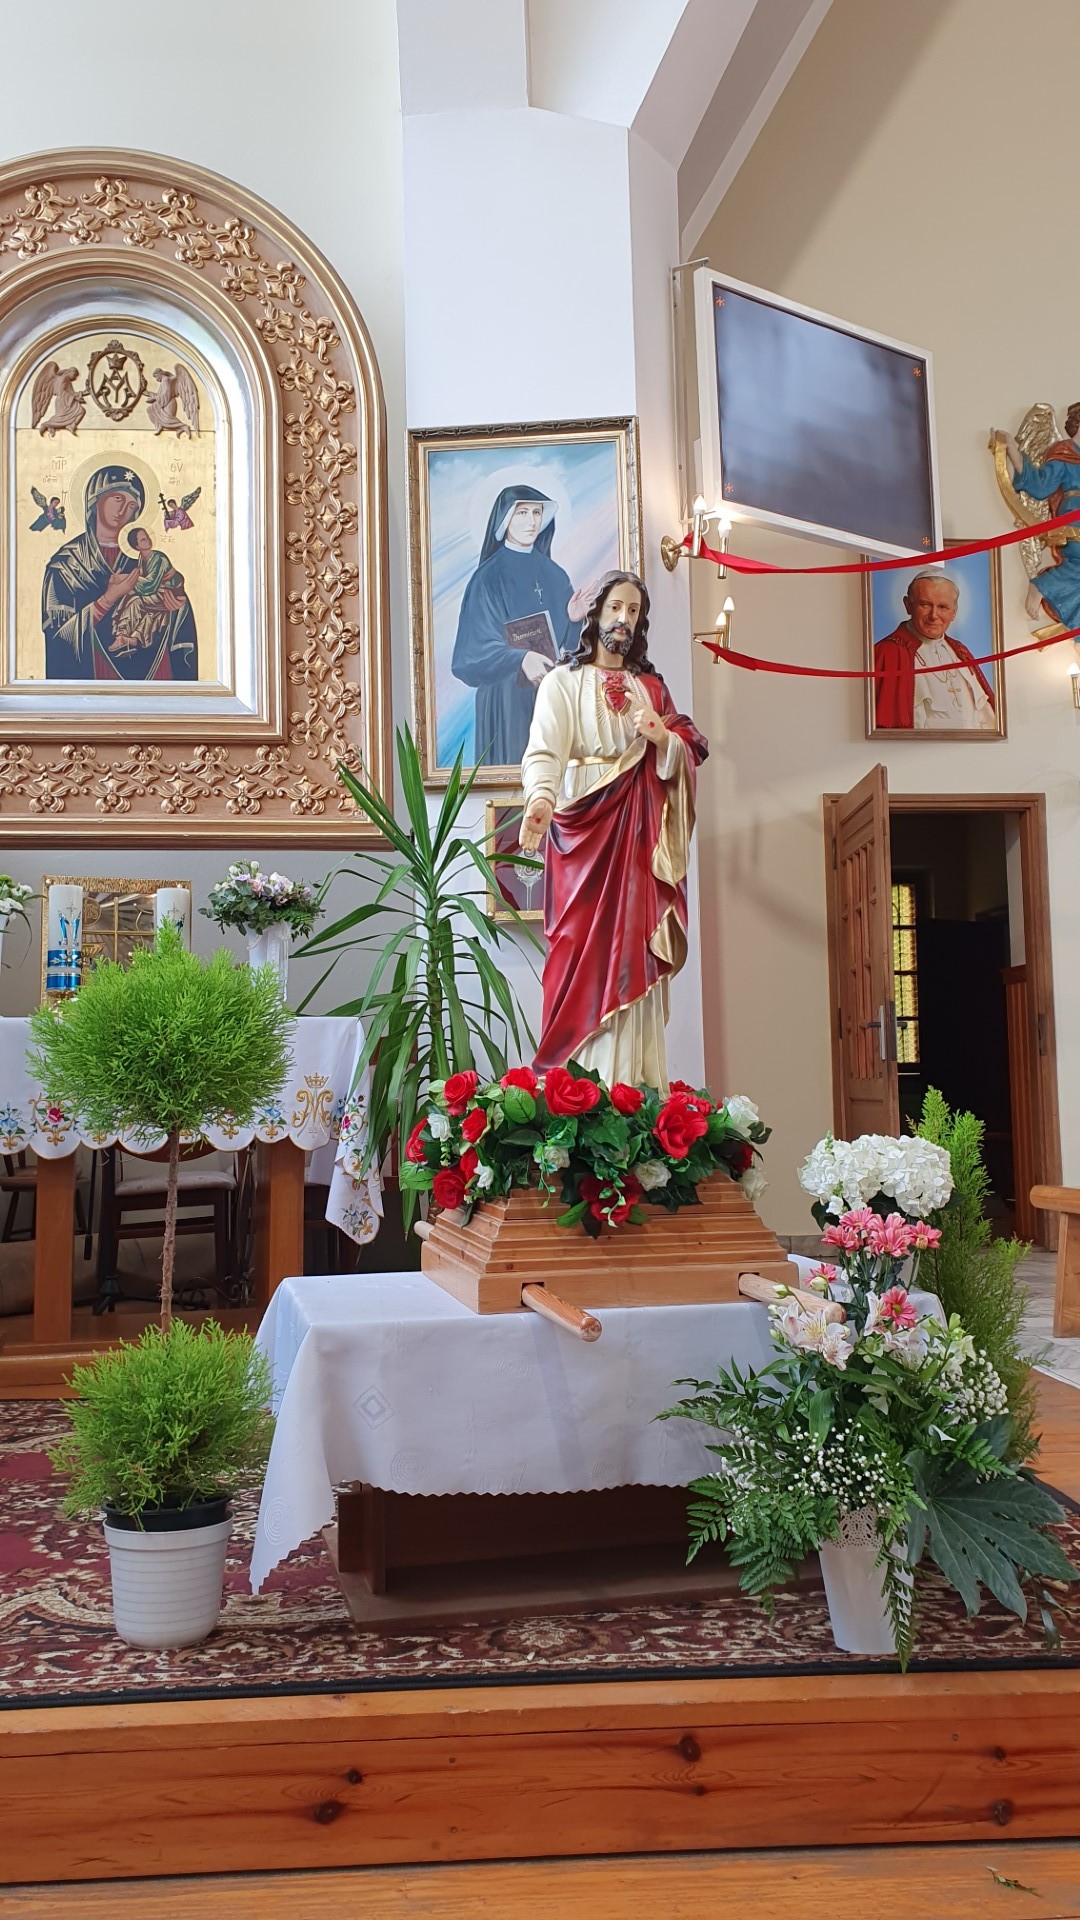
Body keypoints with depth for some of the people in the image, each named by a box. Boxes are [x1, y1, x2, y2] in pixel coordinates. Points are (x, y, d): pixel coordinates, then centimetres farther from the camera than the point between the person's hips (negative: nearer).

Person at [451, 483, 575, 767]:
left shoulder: (555, 576, 12)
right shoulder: (490, 577, -3)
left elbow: (571, 636, 12)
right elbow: (480, 646, -12)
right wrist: (521, 659, -30)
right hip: (507, 698, -5)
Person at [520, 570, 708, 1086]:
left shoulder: (651, 686, 18)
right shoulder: (563, 682, 4)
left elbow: (690, 752, 13)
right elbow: (544, 749, -13)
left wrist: (664, 739, -10)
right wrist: (540, 798, -33)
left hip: (639, 832, 4)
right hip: (584, 827, -3)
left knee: (634, 952, -1)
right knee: (585, 951, -8)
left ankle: (636, 1081, 0)